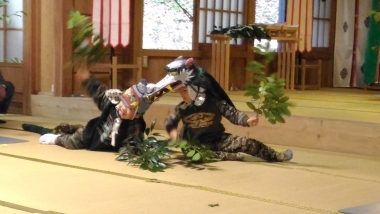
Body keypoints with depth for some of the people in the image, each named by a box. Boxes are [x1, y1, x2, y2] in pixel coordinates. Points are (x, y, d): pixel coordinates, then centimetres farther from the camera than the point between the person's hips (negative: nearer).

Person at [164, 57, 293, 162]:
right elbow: (170, 122, 9)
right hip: (196, 144, 0)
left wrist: (247, 120, -28)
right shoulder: (181, 109, -4)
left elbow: (232, 113, -10)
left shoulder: (214, 102, -9)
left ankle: (276, 156, 1)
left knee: (246, 142, -14)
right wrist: (172, 130, -15)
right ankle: (230, 156, -27)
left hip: (217, 139, 0)